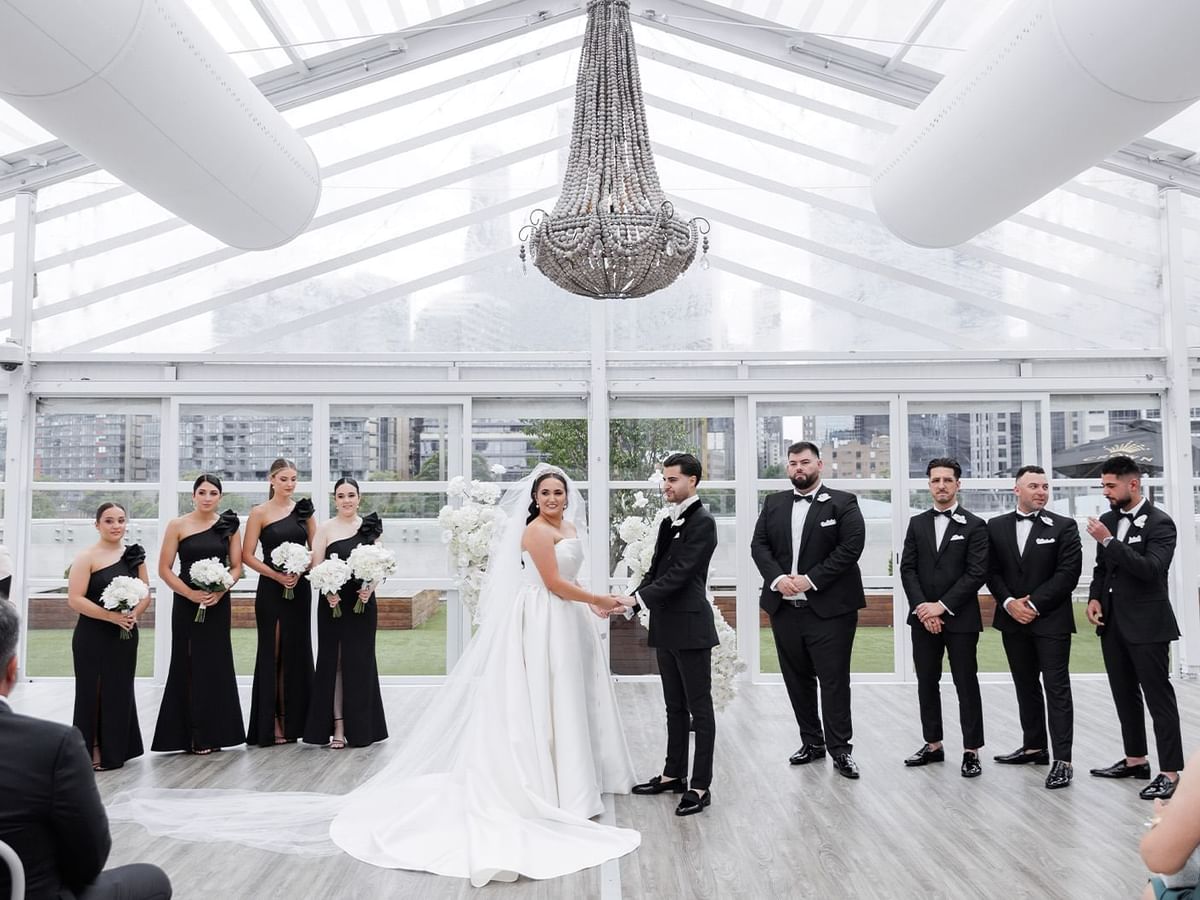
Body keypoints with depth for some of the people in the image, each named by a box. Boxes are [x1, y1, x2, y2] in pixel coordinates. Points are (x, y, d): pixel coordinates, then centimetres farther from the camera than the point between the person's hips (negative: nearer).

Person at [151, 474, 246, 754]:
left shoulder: (229, 526, 5)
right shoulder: (178, 525, -1)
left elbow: (236, 566, 6)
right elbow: (164, 569, -3)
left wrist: (220, 591, -12)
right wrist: (191, 594, -14)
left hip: (219, 603, 2)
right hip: (187, 604, -2)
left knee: (216, 664, 5)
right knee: (188, 665, 2)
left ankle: (212, 732, 15)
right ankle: (189, 734, 11)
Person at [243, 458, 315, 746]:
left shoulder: (303, 510, 7)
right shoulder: (260, 513, -2)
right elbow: (247, 555, -6)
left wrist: (299, 571, -8)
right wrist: (277, 575, -15)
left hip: (300, 588, 4)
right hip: (271, 590, -3)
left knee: (297, 652, 7)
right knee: (272, 652, 0)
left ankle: (292, 721, 17)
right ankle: (269, 724, 8)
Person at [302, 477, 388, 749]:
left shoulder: (370, 527, 6)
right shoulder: (326, 529, 2)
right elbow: (316, 567, -3)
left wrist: (369, 588, -12)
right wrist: (328, 592, -18)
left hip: (363, 603, 1)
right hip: (333, 603, -1)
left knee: (360, 661, 6)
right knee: (333, 661, 3)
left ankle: (360, 727, 16)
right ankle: (338, 725, 10)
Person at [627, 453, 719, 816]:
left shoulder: (702, 522, -12)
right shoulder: (669, 523, 15)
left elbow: (679, 574, -19)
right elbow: (656, 570, 15)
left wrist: (637, 597, -22)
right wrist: (630, 602, 1)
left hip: (690, 626, -9)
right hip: (666, 628, 9)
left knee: (699, 708, 1)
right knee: (675, 707, 17)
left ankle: (700, 786, 7)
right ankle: (673, 774, 27)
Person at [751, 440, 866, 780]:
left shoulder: (842, 503, -1)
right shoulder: (773, 503, 12)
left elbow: (851, 546, -11)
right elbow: (759, 545, 7)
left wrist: (810, 579, -15)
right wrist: (777, 578, -11)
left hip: (829, 607, -4)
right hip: (784, 607, 5)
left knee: (834, 680, 0)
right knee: (797, 679, 12)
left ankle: (839, 749, 10)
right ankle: (812, 742, 25)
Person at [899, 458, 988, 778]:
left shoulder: (974, 525, -2)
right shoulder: (917, 523, 9)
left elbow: (977, 573, -9)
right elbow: (907, 569, 3)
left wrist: (943, 606, -14)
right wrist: (921, 608, -9)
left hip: (960, 618, -4)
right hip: (923, 617, 4)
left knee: (967, 685, 2)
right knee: (926, 684, 10)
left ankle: (971, 751, 11)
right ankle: (933, 745, 21)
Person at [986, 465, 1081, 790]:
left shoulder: (1064, 526, -2)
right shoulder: (996, 526, 7)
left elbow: (1068, 573, -9)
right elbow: (991, 571, 6)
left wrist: (1034, 604, -13)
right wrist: (1009, 603, -9)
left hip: (1051, 620, -4)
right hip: (1013, 619, 4)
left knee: (1057, 688, -4)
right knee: (1025, 686, 13)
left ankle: (1062, 760, -1)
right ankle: (1034, 747, 25)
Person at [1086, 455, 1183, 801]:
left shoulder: (1160, 523, -11)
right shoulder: (1108, 520, 8)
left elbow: (1151, 569, -24)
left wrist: (1109, 541, -26)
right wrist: (1095, 598, 1)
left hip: (1146, 625, -7)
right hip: (1112, 623, 7)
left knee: (1159, 698, -1)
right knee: (1124, 696, 15)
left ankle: (1170, 772, 5)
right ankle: (1135, 759, 27)